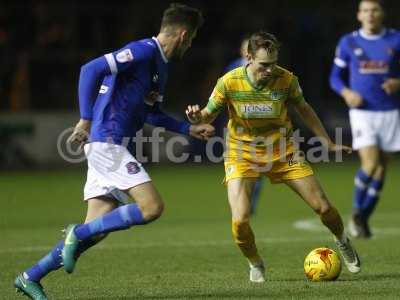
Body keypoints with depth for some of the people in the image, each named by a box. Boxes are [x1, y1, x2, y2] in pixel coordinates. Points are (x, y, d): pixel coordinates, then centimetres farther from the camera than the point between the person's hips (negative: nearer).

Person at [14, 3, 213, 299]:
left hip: (115, 148, 10)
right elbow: (91, 70, -21)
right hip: (107, 143, -10)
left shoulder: (159, 63, 19)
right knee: (152, 207, -18)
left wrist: (189, 128, 28)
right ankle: (78, 233, -8)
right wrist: (86, 119, -24)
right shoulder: (142, 51, -11)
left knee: (97, 229, 4)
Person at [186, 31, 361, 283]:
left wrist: (329, 143, 8)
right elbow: (209, 115, -4)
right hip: (242, 154, -1)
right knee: (240, 220, -21)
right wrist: (197, 118, -28)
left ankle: (343, 242, 36)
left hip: (282, 151, 2)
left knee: (323, 207, 0)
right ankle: (256, 265, 11)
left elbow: (304, 110, 4)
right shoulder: (229, 82, -20)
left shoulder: (286, 80, -16)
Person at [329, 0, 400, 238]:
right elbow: (336, 77, 9)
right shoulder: (348, 43, 3)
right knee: (370, 164, -17)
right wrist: (346, 92, -11)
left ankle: (364, 219, 20)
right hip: (362, 112, -2)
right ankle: (356, 214, 4)